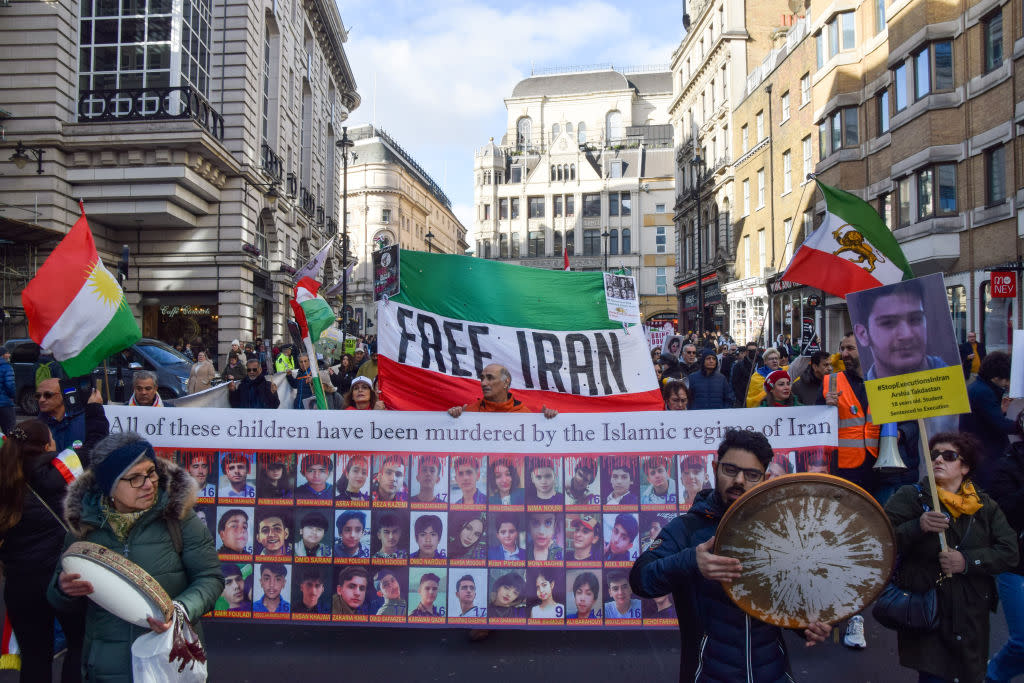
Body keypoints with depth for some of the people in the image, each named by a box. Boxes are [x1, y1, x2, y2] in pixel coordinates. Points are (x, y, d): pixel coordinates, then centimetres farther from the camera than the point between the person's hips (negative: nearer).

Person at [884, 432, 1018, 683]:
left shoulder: (985, 506, 7)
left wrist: (968, 561, -16)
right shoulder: (910, 497, -3)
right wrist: (917, 527, -28)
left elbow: (1010, 552, -1)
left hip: (971, 616, 4)